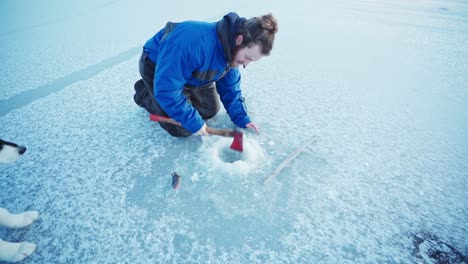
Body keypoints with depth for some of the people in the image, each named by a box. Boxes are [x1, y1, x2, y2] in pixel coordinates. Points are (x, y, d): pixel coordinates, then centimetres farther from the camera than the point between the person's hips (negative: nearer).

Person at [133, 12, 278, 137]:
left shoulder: (232, 50, -16)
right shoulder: (195, 42, -42)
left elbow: (230, 87, -4)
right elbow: (166, 88, -39)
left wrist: (241, 118, -13)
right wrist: (194, 123, -34)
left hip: (190, 71, 7)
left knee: (211, 110, 10)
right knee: (182, 129, -9)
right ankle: (145, 92, 12)